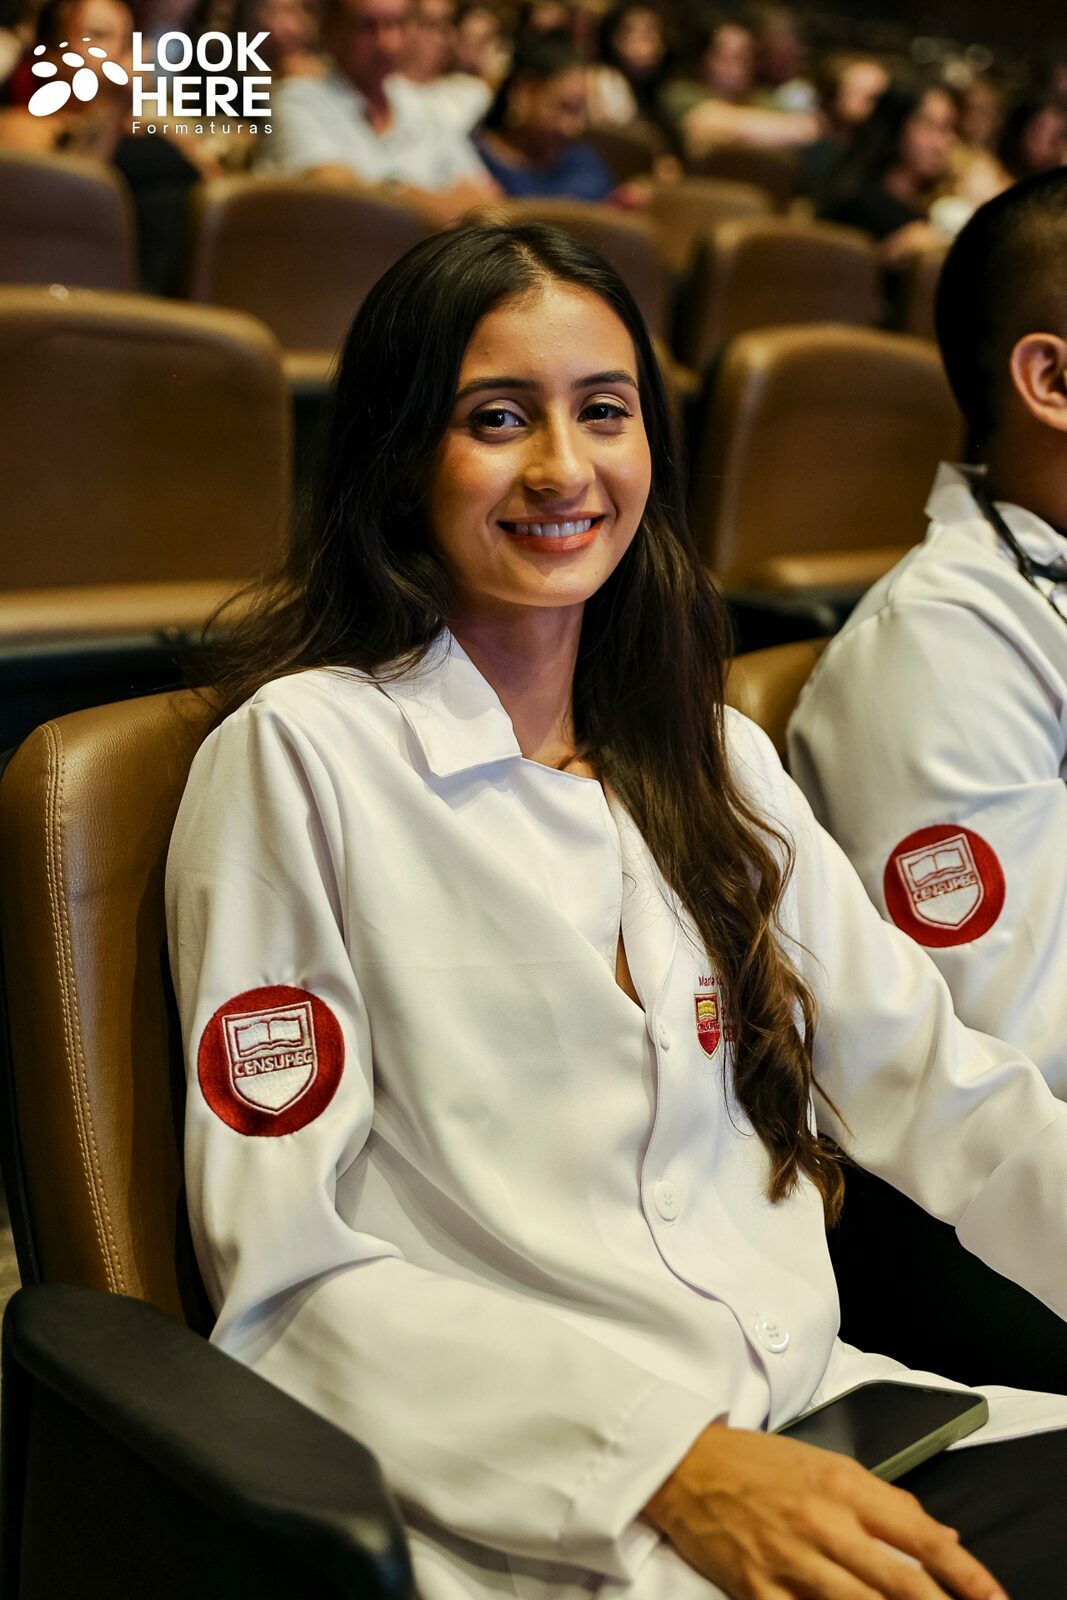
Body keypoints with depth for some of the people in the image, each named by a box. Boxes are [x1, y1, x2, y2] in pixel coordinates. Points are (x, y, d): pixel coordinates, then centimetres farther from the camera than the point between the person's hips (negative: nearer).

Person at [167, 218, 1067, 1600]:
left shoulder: (714, 754, 14)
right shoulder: (302, 753, -5)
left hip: (808, 1419, 7)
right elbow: (292, 1269, -9)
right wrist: (669, 1460, -19)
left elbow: (929, 1080, 10)